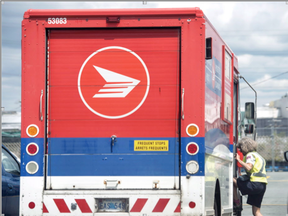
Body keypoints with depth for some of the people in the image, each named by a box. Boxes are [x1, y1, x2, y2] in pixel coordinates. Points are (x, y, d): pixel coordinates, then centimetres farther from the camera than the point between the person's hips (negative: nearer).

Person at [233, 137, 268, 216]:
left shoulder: (250, 155, -2)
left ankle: (237, 204, -2)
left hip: (255, 184, -9)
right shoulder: (258, 155, 28)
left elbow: (248, 167, -20)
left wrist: (238, 160, -13)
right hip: (262, 185, 9)